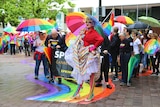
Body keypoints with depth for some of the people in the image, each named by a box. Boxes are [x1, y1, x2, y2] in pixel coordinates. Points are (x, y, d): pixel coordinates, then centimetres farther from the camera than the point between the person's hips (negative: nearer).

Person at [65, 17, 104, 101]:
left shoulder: (94, 33, -11)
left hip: (90, 55, -7)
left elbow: (101, 39, -29)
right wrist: (81, 35, 0)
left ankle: (91, 94, 11)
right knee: (81, 73, 11)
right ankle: (77, 92, 20)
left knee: (90, 75, 0)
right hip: (83, 55, 7)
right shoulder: (84, 32, 11)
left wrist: (94, 47, -20)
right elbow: (80, 42, 16)